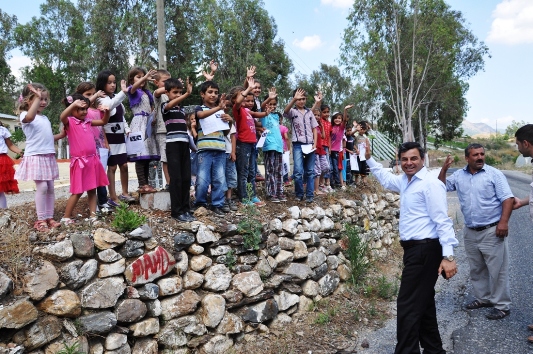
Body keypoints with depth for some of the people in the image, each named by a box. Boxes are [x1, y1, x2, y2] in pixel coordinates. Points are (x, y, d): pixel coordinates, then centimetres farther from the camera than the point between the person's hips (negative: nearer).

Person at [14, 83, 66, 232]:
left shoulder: (45, 118, 18)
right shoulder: (24, 115, -6)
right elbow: (30, 117, -33)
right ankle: (41, 220, -3)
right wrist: (37, 97, -33)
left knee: (50, 187, 6)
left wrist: (61, 135, 10)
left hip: (48, 156, 8)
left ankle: (49, 217, 13)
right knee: (42, 187, -12)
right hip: (35, 156, -7)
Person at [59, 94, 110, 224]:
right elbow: (62, 117, -31)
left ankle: (93, 215, 17)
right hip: (80, 161, -6)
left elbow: (103, 122, 19)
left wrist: (107, 112, -1)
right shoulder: (69, 122, -8)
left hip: (92, 160, 7)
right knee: (78, 192, 0)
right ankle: (66, 217, 14)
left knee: (92, 189, 10)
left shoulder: (87, 122, 11)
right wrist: (74, 104, -36)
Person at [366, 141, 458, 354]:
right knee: (423, 303, 19)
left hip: (425, 251, -10)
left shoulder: (430, 184, -15)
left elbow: (442, 221, -20)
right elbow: (386, 179, 34)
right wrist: (369, 159, 29)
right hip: (415, 249, 10)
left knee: (408, 306, -6)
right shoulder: (405, 181, 12)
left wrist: (448, 256, -24)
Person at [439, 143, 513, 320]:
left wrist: (504, 221, -20)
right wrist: (444, 169, -4)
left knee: (497, 270, 0)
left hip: (492, 231, -5)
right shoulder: (458, 175, 6)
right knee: (476, 269, 16)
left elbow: (507, 198, -10)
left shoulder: (494, 174, -6)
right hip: (470, 232, 5)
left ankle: (502, 305, 12)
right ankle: (483, 298, 31)